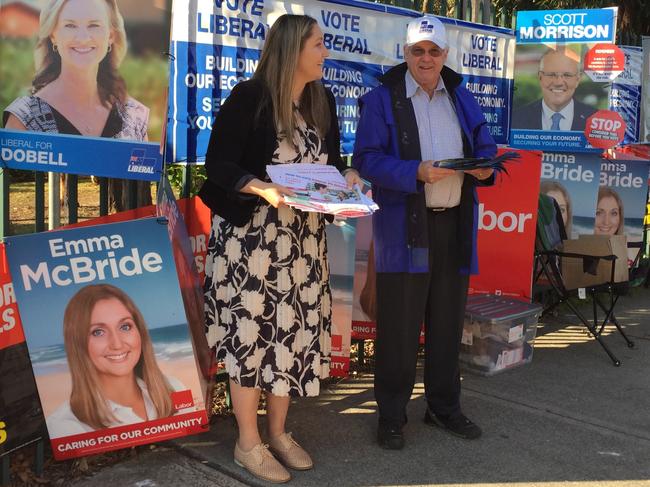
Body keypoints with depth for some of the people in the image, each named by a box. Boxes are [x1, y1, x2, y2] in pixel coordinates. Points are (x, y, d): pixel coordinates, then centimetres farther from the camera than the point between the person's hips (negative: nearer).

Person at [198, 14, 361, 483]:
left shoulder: (323, 101, 9)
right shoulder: (249, 97, -11)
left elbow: (331, 161, 17)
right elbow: (219, 164, -14)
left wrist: (347, 176, -5)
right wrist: (263, 189, -29)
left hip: (304, 238, 6)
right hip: (252, 234, -6)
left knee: (293, 331, 9)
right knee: (252, 331, -2)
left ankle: (279, 432, 25)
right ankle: (248, 442, 14)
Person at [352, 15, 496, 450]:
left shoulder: (462, 97, 14)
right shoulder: (382, 99, -2)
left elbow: (484, 145, 18)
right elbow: (366, 159, -10)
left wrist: (485, 168, -5)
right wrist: (416, 173, -24)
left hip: (455, 223, 5)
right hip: (404, 227, -5)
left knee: (448, 322, 13)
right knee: (399, 327, -2)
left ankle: (444, 407, 28)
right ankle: (391, 416, 12)